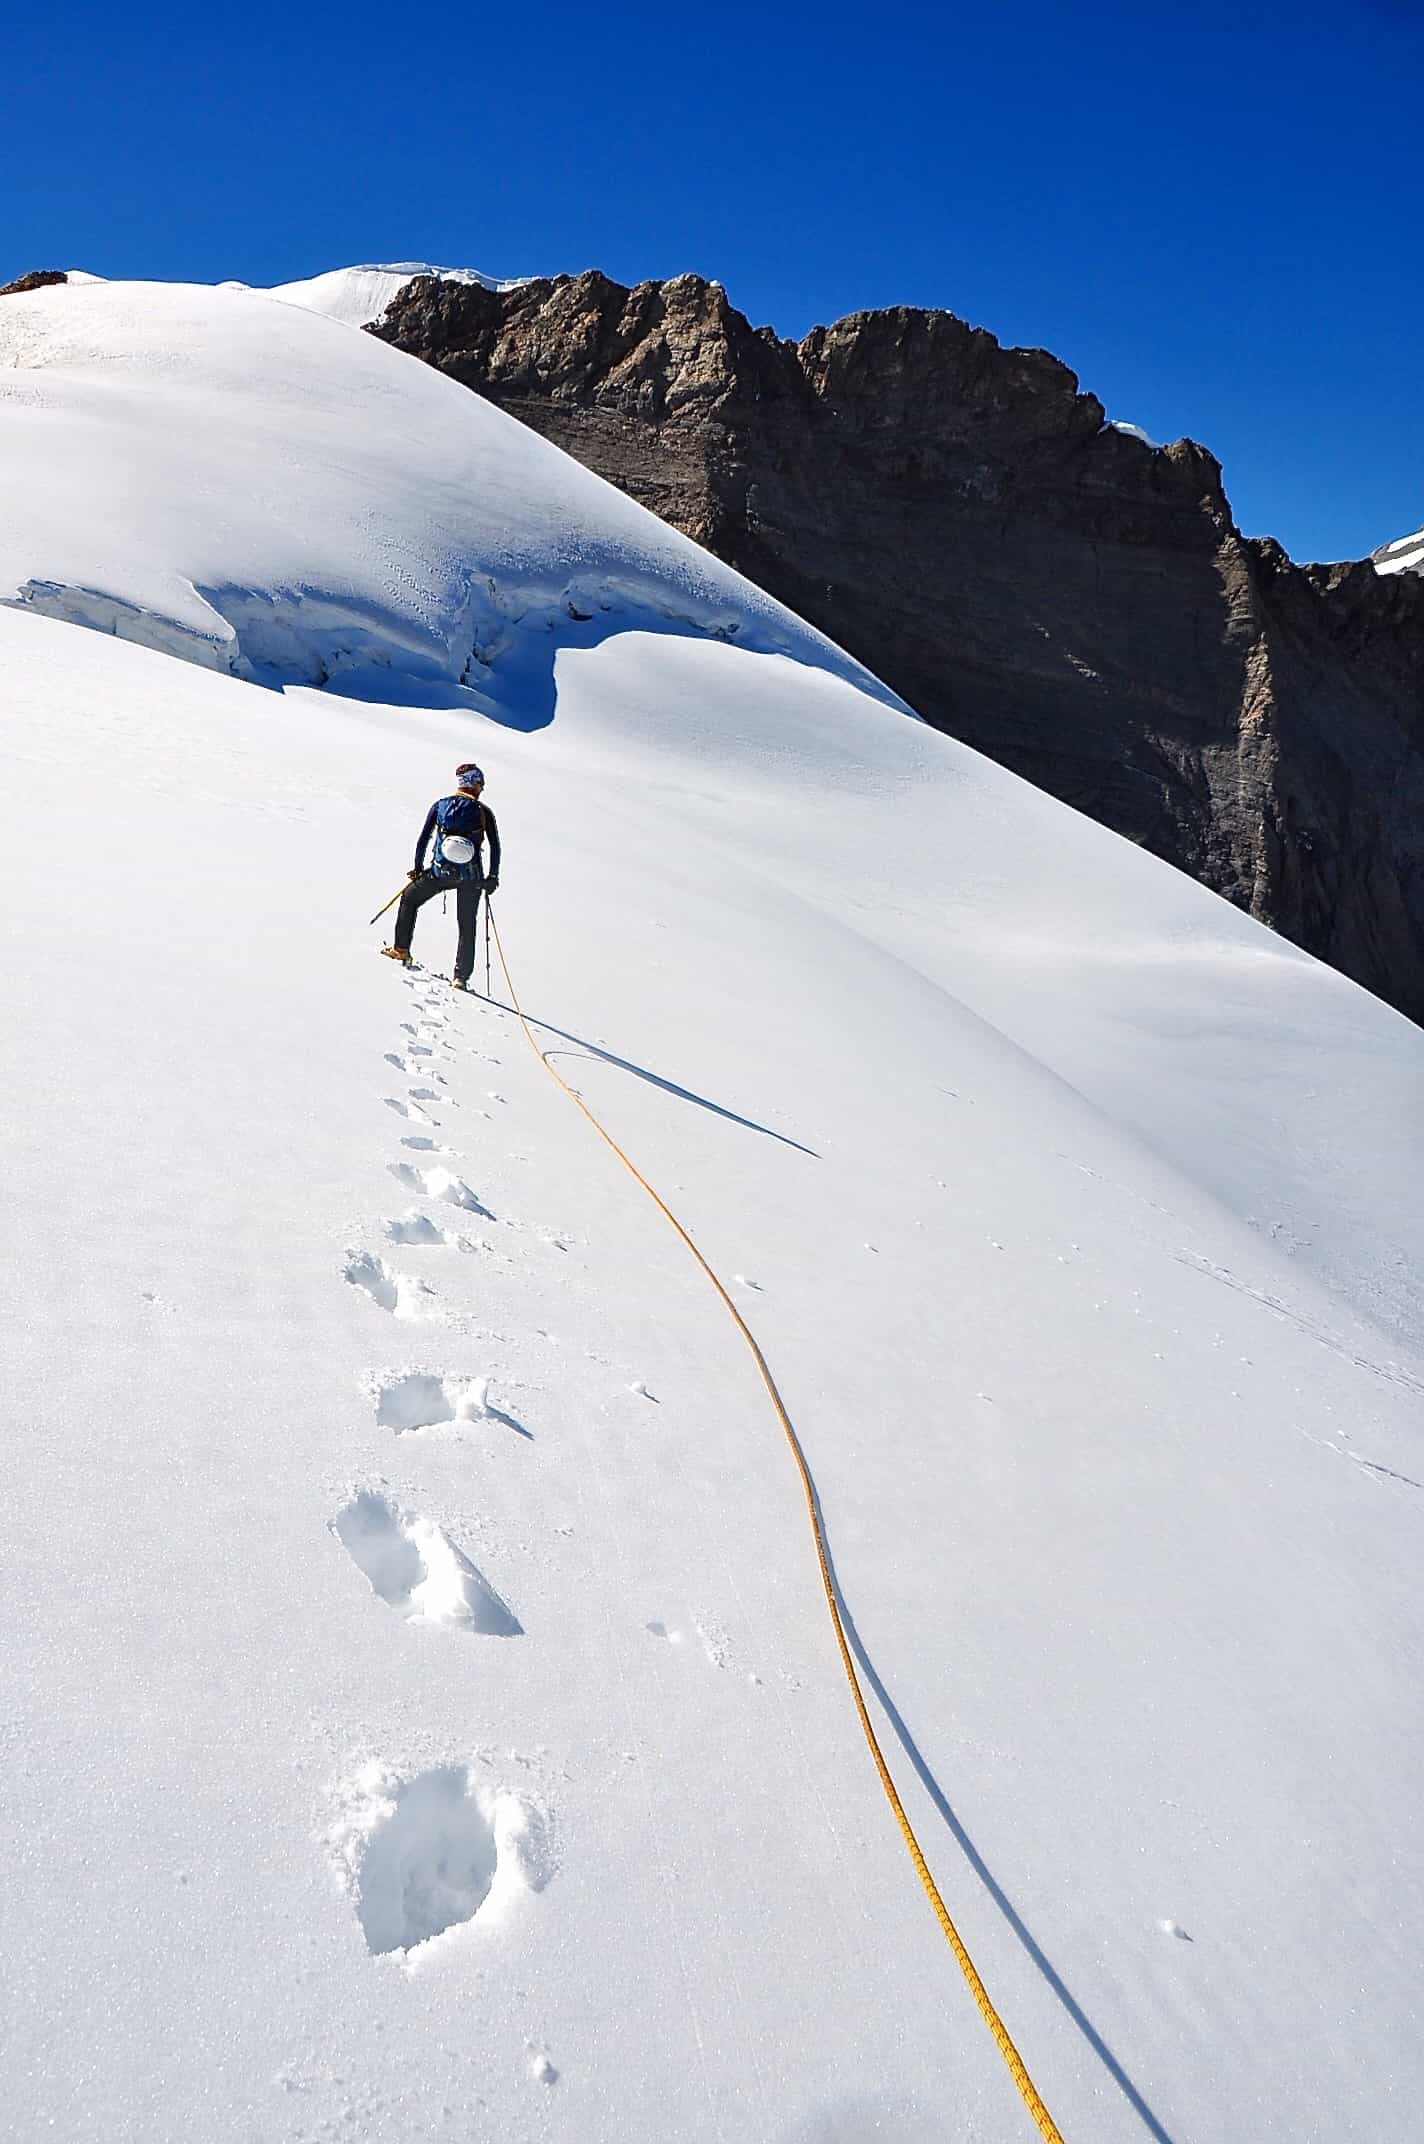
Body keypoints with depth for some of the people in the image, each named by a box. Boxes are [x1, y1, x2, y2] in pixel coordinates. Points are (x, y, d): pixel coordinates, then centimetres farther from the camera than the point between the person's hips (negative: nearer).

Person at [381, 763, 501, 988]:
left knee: (409, 897, 24)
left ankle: (401, 949, 21)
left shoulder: (440, 805, 7)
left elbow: (424, 838, 7)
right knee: (467, 926, 10)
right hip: (471, 876, 0)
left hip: (441, 871, 0)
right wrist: (493, 877, 8)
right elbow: (495, 846, 0)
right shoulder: (484, 811, 4)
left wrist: (418, 867, 17)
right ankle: (461, 976, 4)